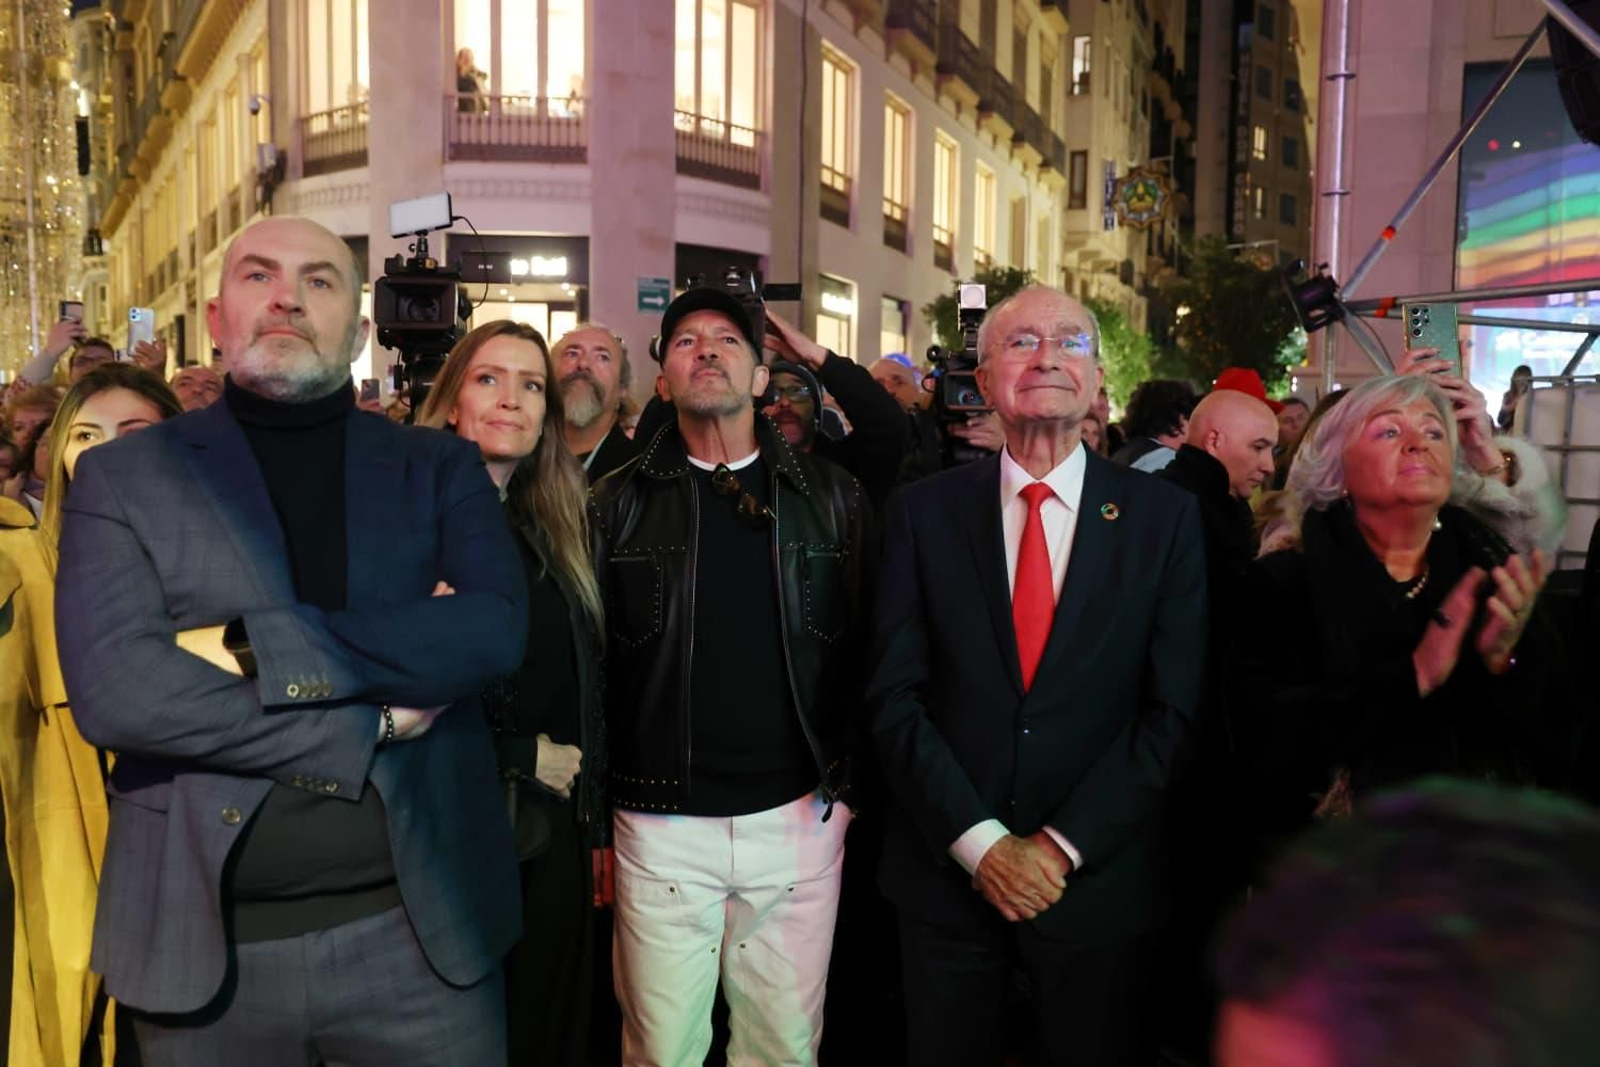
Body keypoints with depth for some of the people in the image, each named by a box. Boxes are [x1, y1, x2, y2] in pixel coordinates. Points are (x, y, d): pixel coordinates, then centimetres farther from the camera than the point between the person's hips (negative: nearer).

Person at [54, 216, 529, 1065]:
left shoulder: (439, 468, 4)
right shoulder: (123, 476, 2)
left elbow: (494, 630, -13)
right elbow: (112, 690, -12)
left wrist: (250, 648, -17)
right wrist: (374, 724, -13)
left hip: (419, 929, 1)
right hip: (207, 939, 0)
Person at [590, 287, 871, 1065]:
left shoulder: (833, 496, 2)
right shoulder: (617, 505, 1)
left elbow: (865, 645, 5)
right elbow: (590, 666, 2)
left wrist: (850, 785, 2)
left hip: (800, 817, 1)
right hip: (662, 824, 0)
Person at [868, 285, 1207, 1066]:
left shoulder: (1165, 517, -2)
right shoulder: (925, 511, -1)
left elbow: (1177, 710, -5)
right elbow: (894, 695, -4)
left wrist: (1063, 846, -10)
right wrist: (979, 841, -12)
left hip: (1097, 879, 0)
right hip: (947, 871, 1)